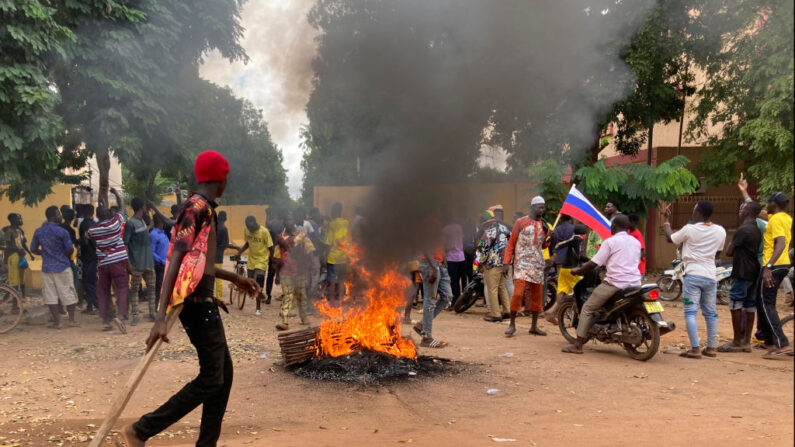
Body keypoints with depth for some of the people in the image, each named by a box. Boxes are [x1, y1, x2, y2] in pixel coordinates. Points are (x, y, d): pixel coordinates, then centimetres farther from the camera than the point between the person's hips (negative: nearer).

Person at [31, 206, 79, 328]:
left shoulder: (38, 232, 2)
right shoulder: (62, 232, -12)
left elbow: (33, 249, 9)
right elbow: (70, 250, -11)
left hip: (47, 268, 3)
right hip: (62, 267, -3)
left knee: (51, 296, 7)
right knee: (68, 294, 7)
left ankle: (57, 322, 7)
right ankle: (71, 320, 9)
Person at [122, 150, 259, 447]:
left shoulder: (204, 209, 16)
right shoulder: (197, 208, -14)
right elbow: (176, 261, -24)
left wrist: (236, 279, 37)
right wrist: (161, 317, -30)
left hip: (203, 302, 10)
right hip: (197, 303, -10)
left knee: (223, 373, 12)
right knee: (211, 378, -6)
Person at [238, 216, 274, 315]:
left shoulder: (264, 231, -18)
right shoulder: (247, 230, -3)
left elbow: (270, 247, -10)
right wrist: (240, 251, -5)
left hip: (262, 260, -5)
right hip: (251, 260, 6)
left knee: (258, 285, -9)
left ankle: (258, 308, 3)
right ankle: (262, 297, 37)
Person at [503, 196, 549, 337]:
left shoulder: (543, 225, 14)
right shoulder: (521, 222, 0)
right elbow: (511, 243, 0)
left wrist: (548, 236, -1)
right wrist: (506, 263, -6)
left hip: (538, 264, 6)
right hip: (522, 263, -5)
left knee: (537, 296, 6)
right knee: (518, 293, -16)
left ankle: (534, 326, 16)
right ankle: (512, 324, -6)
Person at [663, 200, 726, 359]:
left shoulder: (689, 229, -9)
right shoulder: (720, 231, 4)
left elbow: (670, 238, 7)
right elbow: (717, 254, 16)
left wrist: (667, 220, 20)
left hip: (693, 275, -5)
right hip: (710, 276, 5)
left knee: (691, 312, -4)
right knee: (710, 313, 13)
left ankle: (695, 349, -10)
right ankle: (711, 348, 18)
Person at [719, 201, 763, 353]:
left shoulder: (743, 229, -15)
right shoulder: (758, 229, 12)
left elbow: (729, 252, -13)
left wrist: (735, 252, 7)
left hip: (742, 273, -9)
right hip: (754, 272, 9)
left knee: (736, 306, -4)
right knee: (750, 306, 9)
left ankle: (737, 342, -1)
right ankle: (746, 342, 13)